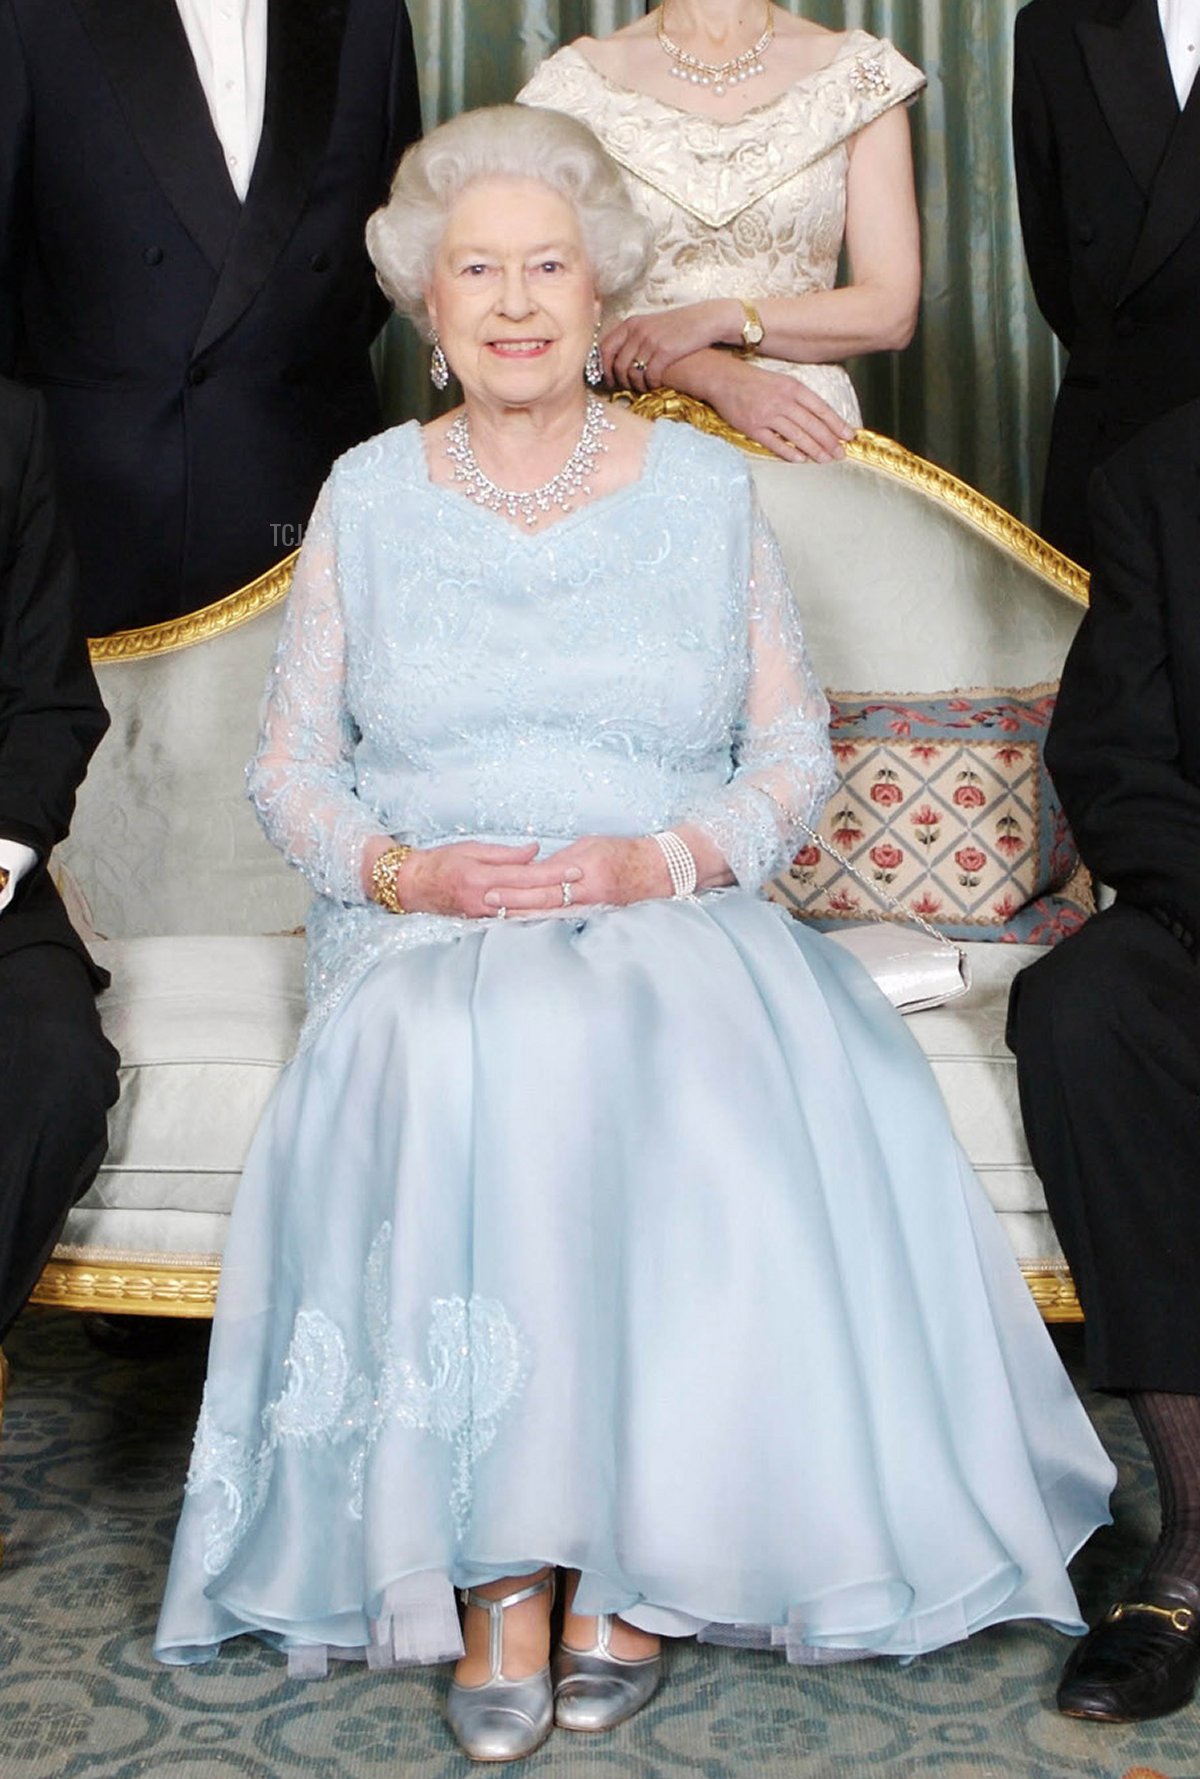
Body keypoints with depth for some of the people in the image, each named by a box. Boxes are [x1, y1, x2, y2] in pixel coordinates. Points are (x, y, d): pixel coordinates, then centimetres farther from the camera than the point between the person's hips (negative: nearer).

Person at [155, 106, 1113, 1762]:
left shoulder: (705, 487, 11)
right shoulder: (368, 496, 12)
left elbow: (794, 747, 8)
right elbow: (290, 763, 11)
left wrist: (663, 858, -11)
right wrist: (399, 867, -9)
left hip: (673, 926, 0)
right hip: (426, 938, 1)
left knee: (693, 1094, -34)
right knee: (455, 1080, -34)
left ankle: (638, 1554, -19)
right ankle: (496, 1572, -24)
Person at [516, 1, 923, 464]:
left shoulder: (860, 77, 10)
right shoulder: (577, 83, 8)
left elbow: (891, 311, 3)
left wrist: (719, 320, -9)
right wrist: (718, 379, -15)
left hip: (806, 424, 1)